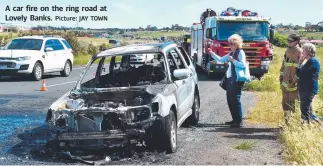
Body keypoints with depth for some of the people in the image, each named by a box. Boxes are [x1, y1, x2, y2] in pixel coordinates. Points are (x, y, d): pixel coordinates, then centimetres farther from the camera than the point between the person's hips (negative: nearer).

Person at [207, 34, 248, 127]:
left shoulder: (240, 52, -7)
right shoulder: (231, 53, 18)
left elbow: (243, 65, -19)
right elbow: (220, 59, 22)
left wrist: (233, 60, -19)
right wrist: (211, 53, 14)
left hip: (237, 79, -9)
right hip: (230, 78, 9)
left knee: (235, 99, -7)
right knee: (229, 99, 11)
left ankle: (239, 121, -2)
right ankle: (235, 119, 21)